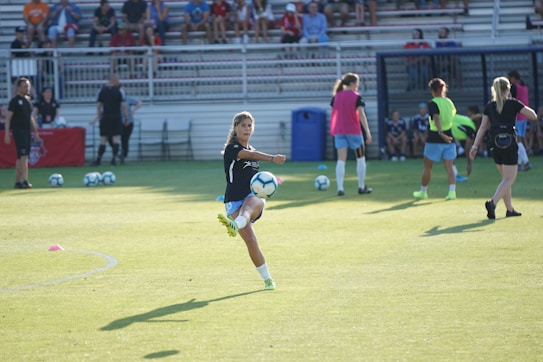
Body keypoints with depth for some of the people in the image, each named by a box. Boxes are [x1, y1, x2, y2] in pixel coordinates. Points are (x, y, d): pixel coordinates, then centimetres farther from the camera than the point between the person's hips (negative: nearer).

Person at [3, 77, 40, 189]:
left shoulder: (28, 100, 16)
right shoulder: (15, 100, -6)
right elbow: (8, 117, -7)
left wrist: (35, 131, 21)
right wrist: (7, 133, -14)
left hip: (27, 132, 7)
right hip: (18, 131, -7)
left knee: (21, 158, 9)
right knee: (23, 156, -16)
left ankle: (17, 182, 14)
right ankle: (25, 181, -21)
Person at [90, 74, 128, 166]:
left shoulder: (102, 91, 5)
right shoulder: (119, 91, -4)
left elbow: (98, 105, 6)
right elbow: (123, 105, -9)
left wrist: (99, 117, 17)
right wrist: (126, 117, -1)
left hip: (105, 117, 2)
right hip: (117, 117, -2)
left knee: (103, 139, 6)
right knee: (116, 138, 0)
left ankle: (99, 159, 4)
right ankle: (114, 159, -6)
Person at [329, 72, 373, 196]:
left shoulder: (336, 96, 5)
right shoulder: (356, 97, -8)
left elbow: (333, 113, 8)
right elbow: (361, 115, -13)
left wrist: (333, 130, 17)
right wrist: (368, 132, -12)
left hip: (339, 131, 4)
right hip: (353, 131, -4)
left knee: (341, 160, 0)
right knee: (361, 159, 12)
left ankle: (340, 188, -11)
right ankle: (362, 187, 15)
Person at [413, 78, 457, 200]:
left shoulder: (433, 103, -11)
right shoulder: (449, 102, 6)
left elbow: (436, 119, -27)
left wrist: (440, 133, -39)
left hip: (435, 138, -5)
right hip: (449, 137, 5)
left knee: (427, 167, 11)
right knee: (449, 167, 1)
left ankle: (423, 191, 22)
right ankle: (452, 191, -12)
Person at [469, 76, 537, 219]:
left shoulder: (489, 106, 7)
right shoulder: (513, 104, -4)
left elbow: (483, 127, 4)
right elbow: (533, 116, -4)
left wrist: (475, 146, 4)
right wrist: (525, 108, 15)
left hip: (495, 144, 5)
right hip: (509, 144, -5)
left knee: (506, 178, 19)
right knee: (509, 179, -4)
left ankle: (510, 209, 21)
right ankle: (492, 202, -26)